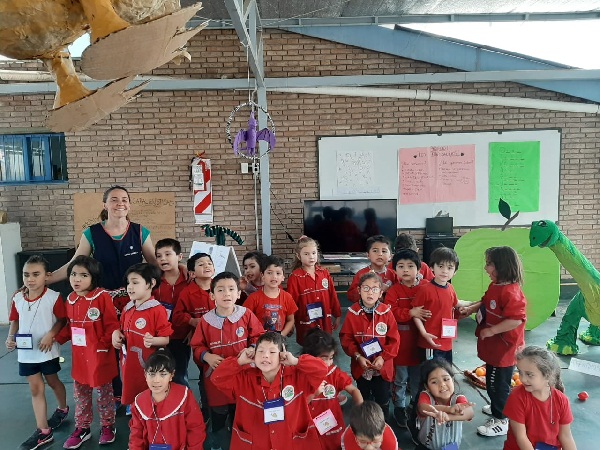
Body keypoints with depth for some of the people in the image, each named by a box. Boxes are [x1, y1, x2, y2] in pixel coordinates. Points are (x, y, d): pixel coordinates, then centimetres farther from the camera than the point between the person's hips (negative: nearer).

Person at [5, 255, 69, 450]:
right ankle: (43, 432, 15)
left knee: (52, 382, 17)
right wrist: (11, 337, -8)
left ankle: (62, 409, 45)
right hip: (26, 352, 4)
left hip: (47, 351, -4)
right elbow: (15, 321, 8)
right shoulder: (17, 298, -2)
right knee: (35, 389, 8)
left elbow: (62, 319, -10)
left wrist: (50, 335, -22)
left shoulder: (53, 297, -16)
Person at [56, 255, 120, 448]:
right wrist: (57, 338, 1)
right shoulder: (70, 299, 3)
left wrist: (103, 345, -21)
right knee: (80, 393, 18)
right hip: (79, 355, 6)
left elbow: (112, 326, -15)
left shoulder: (102, 297, -17)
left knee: (104, 392, 11)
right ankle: (82, 427, 35)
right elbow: (70, 326, 14)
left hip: (100, 356, -6)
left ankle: (108, 426, 29)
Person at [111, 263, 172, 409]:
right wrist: (116, 334, 1)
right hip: (129, 365, 7)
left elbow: (166, 339, -14)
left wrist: (153, 340, -32)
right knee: (132, 399, 19)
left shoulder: (157, 310, -16)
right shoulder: (127, 309, 6)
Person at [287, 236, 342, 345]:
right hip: (305, 324, -3)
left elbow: (333, 295, 7)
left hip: (325, 322, 3)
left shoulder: (324, 273, 2)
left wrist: (337, 315, 11)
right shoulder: (295, 277, -9)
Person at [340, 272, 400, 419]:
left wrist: (383, 357, -17)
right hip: (360, 366, 1)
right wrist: (357, 356, -17)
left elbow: (394, 340, -9)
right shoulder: (352, 313, -10)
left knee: (383, 401, 13)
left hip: (383, 366, 0)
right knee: (363, 400, 19)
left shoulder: (386, 312, -11)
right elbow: (346, 338, -7)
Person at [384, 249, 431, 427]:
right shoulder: (394, 290, -9)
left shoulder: (426, 287, -5)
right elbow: (390, 312, -19)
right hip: (400, 342, -2)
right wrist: (411, 313, -28)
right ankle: (399, 407, 30)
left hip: (419, 341, 2)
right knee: (400, 379, 13)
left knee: (418, 378, 19)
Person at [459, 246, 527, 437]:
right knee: (492, 381, 25)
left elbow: (516, 320, -33)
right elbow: (486, 303, 19)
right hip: (494, 347, 10)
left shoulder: (510, 292, -28)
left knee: (498, 383, 5)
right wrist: (470, 308, 2)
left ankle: (501, 421, 21)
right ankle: (498, 407, 45)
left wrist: (491, 331, -27)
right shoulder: (494, 286, 3)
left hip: (504, 349, -10)